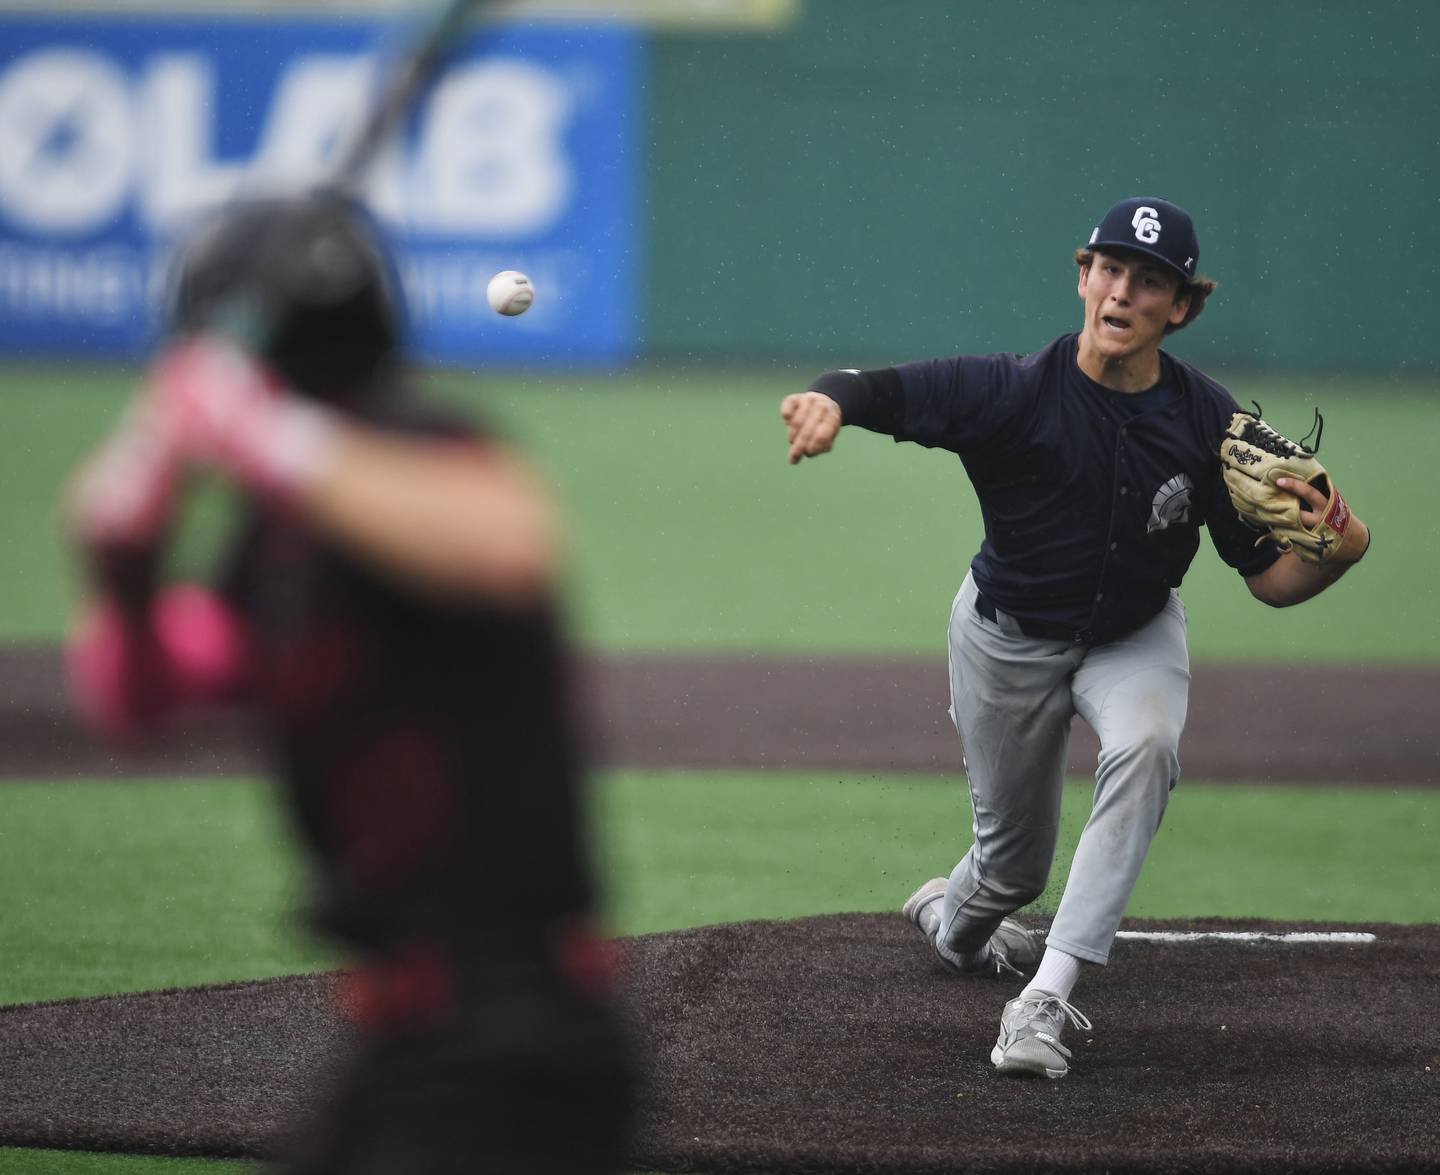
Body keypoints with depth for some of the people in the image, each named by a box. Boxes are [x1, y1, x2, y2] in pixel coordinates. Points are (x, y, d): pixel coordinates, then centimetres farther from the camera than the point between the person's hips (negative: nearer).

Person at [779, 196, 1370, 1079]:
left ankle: (1046, 999, -31)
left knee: (1147, 745, -32)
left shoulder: (1208, 420, -20)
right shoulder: (1016, 393, -27)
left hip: (1136, 633, 1)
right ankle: (954, 923, 52)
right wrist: (829, 400, -60)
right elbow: (879, 391, -36)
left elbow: (1269, 579, -16)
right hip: (1011, 635, -1)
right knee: (1015, 859, 10)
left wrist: (1340, 548, -38)